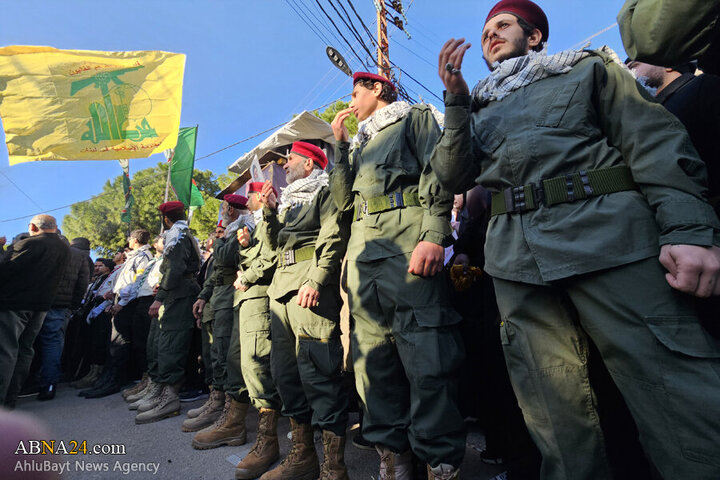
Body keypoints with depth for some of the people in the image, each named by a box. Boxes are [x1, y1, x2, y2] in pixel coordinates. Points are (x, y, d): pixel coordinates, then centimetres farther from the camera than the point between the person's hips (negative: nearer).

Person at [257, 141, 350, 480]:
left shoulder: (325, 191, 4)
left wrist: (315, 281, -21)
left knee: (317, 371, -11)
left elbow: (333, 238, -10)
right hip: (282, 284, 9)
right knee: (285, 370, 8)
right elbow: (274, 242, 25)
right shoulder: (289, 199, 28)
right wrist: (270, 211, 11)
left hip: (310, 285, -9)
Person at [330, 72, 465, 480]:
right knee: (373, 356, 4)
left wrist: (434, 236, -17)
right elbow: (344, 199, 21)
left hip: (406, 242, -6)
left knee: (426, 357, -10)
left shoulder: (416, 117, 15)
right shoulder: (361, 143, 32)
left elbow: (437, 174, -2)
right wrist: (340, 144, 20)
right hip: (363, 247, 7)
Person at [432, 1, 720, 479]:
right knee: (555, 412, 7)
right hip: (517, 256, 3)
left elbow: (656, 139, 4)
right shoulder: (478, 107, 26)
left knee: (676, 391, -7)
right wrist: (456, 100, 0)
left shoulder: (587, 68, 17)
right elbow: (454, 176, 12)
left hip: (609, 236, -2)